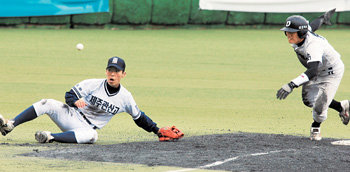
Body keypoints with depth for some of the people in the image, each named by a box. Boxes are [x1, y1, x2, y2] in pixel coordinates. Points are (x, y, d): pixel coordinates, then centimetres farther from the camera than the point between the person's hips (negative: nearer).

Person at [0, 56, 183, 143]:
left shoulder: (125, 97, 1)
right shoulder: (93, 84, -4)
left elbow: (139, 117, 13)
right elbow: (70, 95, -2)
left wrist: (158, 130, 9)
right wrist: (75, 101, -26)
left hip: (86, 128, 0)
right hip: (70, 116, 0)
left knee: (91, 136, -39)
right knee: (47, 104, -26)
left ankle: (51, 137, -37)